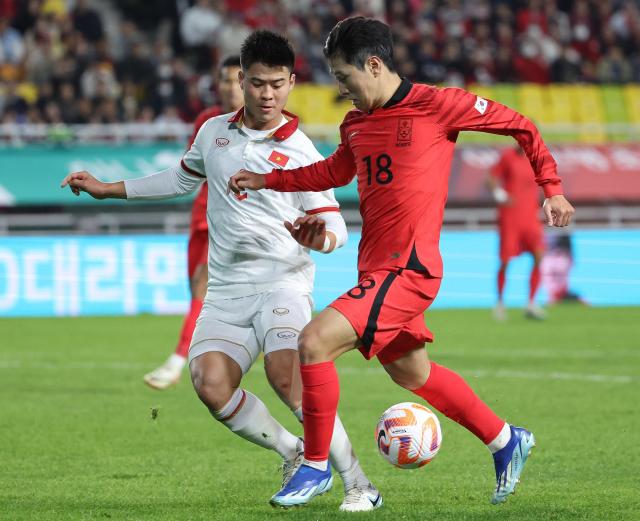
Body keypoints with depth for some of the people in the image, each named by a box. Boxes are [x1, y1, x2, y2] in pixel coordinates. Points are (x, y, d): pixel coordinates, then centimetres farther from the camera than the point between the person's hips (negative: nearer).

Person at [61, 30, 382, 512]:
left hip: (282, 283, -5)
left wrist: (319, 236, -30)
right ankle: (293, 455, 4)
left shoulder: (300, 152, -4)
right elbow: (183, 178, 31)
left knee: (286, 378, -29)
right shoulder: (214, 132, 11)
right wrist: (107, 190, 33)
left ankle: (358, 484, -19)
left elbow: (336, 227, -5)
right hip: (226, 292, 5)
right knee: (210, 384, -19)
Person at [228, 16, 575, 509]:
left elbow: (519, 125, 1)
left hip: (408, 270, -8)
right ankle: (506, 441, 37)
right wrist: (266, 180, 25)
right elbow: (334, 172, 32)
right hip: (376, 270, 9)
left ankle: (316, 466, -5)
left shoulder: (436, 105, -10)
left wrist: (553, 187, 3)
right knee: (411, 373, 19)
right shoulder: (356, 124, 11)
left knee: (315, 342, -19)